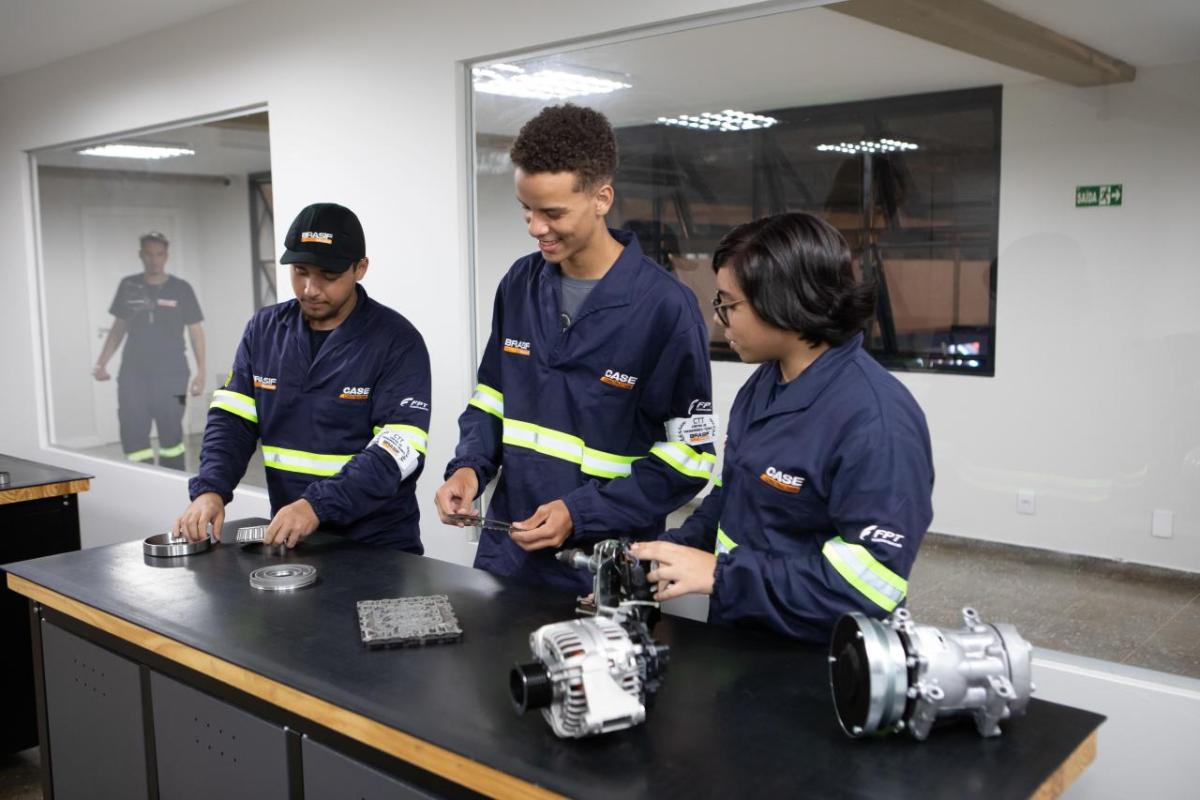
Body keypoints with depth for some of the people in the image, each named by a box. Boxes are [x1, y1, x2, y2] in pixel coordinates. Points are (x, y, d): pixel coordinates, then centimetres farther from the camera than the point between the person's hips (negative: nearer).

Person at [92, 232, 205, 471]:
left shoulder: (181, 289, 0)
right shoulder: (128, 286, 7)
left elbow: (195, 331, 1)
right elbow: (118, 327, 15)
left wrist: (201, 371, -6)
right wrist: (101, 363, 7)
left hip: (171, 377, -2)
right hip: (132, 375, 2)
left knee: (171, 437, 2)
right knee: (133, 438, -1)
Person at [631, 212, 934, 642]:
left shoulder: (875, 419, -27)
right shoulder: (763, 385, 3)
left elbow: (870, 583, -29)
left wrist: (719, 573, -27)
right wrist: (669, 551, -2)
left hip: (814, 663, -8)